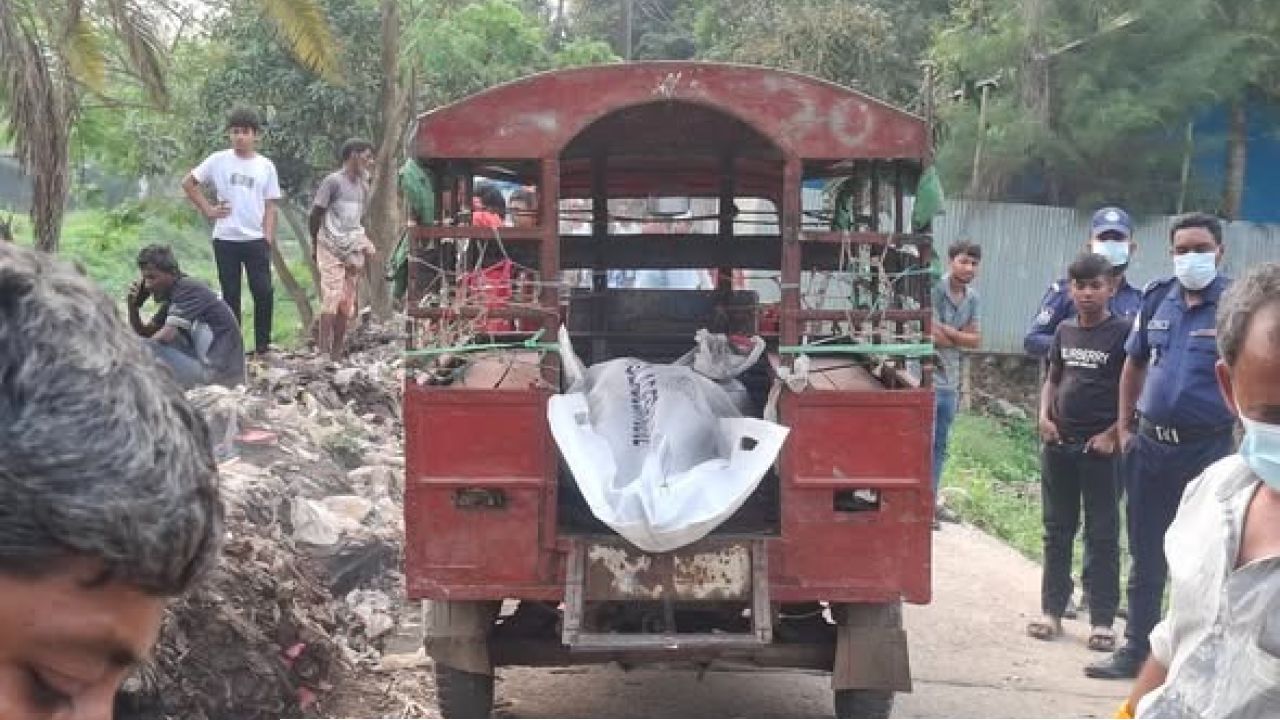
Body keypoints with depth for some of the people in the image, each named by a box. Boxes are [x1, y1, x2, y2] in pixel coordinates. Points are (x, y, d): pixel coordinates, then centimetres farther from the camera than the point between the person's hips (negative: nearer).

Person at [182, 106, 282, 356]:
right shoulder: (219, 160, 2)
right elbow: (188, 183, 8)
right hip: (225, 239, 0)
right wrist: (208, 209, 0)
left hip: (256, 239, 0)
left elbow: (270, 206, 4)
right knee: (230, 295, 6)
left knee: (264, 292, -6)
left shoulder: (266, 166, 5)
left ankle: (263, 346, 6)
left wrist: (268, 239, -5)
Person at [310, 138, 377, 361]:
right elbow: (316, 213, -5)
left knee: (347, 303, 4)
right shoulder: (333, 181, -9)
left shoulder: (363, 185, 13)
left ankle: (337, 354, 9)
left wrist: (363, 241, 9)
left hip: (353, 250, 6)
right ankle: (323, 351, -12)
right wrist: (315, 244, 3)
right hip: (332, 249, -6)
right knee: (332, 299, -13)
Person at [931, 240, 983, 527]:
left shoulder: (972, 297, 10)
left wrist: (947, 332, -11)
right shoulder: (935, 290, -14)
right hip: (927, 378, -8)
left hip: (950, 382, 8)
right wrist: (960, 338, -4)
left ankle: (931, 501, 21)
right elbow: (933, 336, -22)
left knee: (939, 447, 13)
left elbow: (976, 340, 6)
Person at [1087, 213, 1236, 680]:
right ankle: (1136, 651, 25)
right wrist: (1124, 429, 12)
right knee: (1145, 556, 14)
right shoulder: (1157, 299, 5)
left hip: (1207, 449, -4)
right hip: (1150, 446, 5)